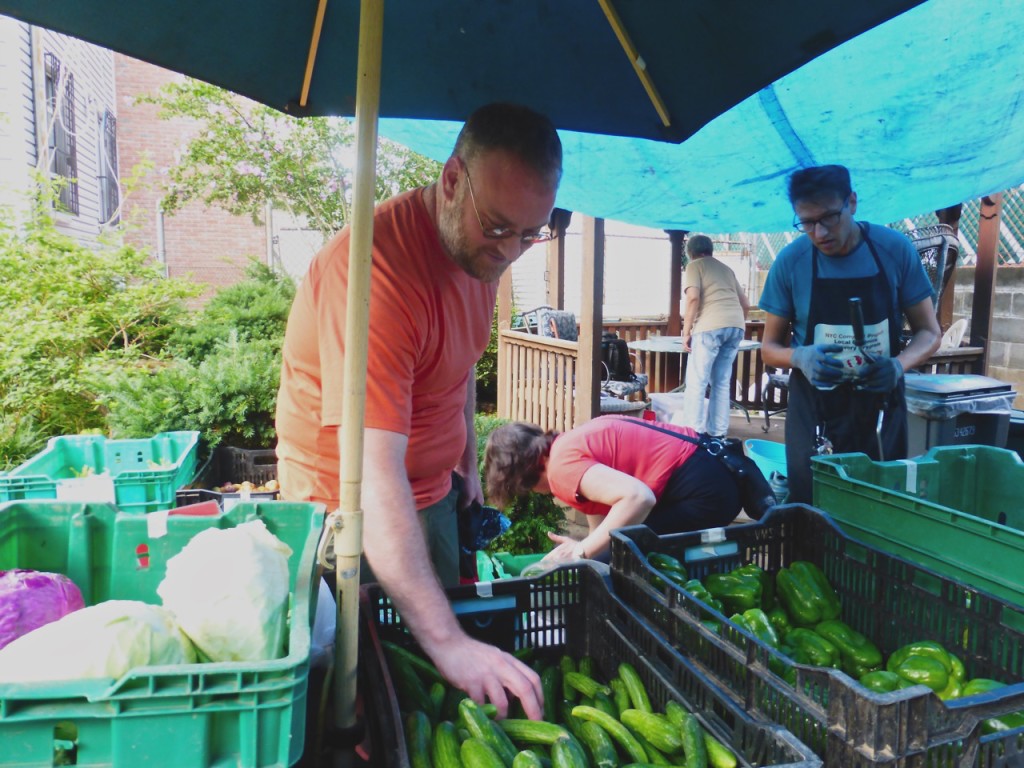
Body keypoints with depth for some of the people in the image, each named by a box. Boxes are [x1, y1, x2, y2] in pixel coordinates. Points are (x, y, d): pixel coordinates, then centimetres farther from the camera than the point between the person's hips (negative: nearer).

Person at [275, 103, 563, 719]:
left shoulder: (481, 246, -5)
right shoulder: (372, 266, -33)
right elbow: (373, 475, -40)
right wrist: (448, 642, -43)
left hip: (433, 490, 8)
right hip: (353, 506, -8)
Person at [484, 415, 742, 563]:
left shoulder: (562, 466, -16)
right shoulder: (570, 445, 12)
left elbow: (638, 497, -29)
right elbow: (601, 525, 12)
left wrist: (581, 552, -20)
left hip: (702, 490, -10)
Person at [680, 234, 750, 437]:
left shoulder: (694, 265, 11)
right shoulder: (726, 269, 29)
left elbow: (693, 297, -6)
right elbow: (745, 304, 29)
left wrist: (686, 331, -3)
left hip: (711, 326, -6)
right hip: (736, 325, 6)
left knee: (696, 383, -3)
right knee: (721, 383, 12)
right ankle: (717, 434, 12)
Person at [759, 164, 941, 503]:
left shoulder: (896, 250, -7)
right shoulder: (790, 261, -9)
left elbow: (929, 332, 0)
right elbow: (770, 347, -1)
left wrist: (899, 364, -21)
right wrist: (800, 357, -23)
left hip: (881, 409, 1)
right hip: (814, 412, 0)